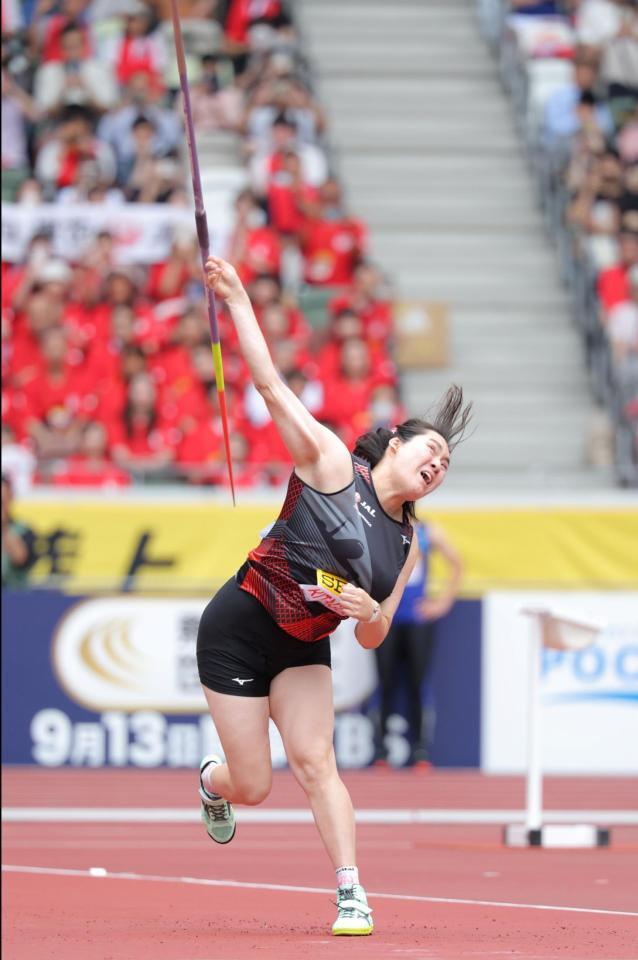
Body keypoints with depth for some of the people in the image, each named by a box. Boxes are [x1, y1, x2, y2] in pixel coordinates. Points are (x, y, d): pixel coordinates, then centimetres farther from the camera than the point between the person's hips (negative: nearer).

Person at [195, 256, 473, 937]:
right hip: (240, 630, -5)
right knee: (253, 786, -2)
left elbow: (372, 638, 7)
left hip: (303, 649, 5)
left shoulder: (405, 543, 4)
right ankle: (211, 779, 35)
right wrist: (236, 298, -22)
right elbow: (269, 384, -17)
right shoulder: (331, 462, -12)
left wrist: (370, 612, -18)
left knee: (316, 764, -13)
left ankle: (351, 894, -16)